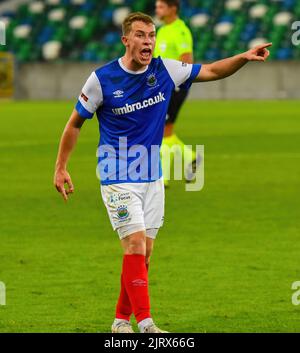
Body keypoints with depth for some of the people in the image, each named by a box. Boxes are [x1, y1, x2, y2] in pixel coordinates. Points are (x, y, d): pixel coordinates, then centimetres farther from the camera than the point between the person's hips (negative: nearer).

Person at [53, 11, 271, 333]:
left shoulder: (165, 71, -1)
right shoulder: (102, 78, -11)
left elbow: (212, 71, 8)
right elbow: (75, 123, 0)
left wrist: (244, 57, -9)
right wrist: (61, 168, 1)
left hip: (152, 178, 5)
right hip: (118, 179, -5)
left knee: (143, 253, 6)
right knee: (135, 245, -15)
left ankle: (122, 320, 18)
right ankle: (145, 324, -15)